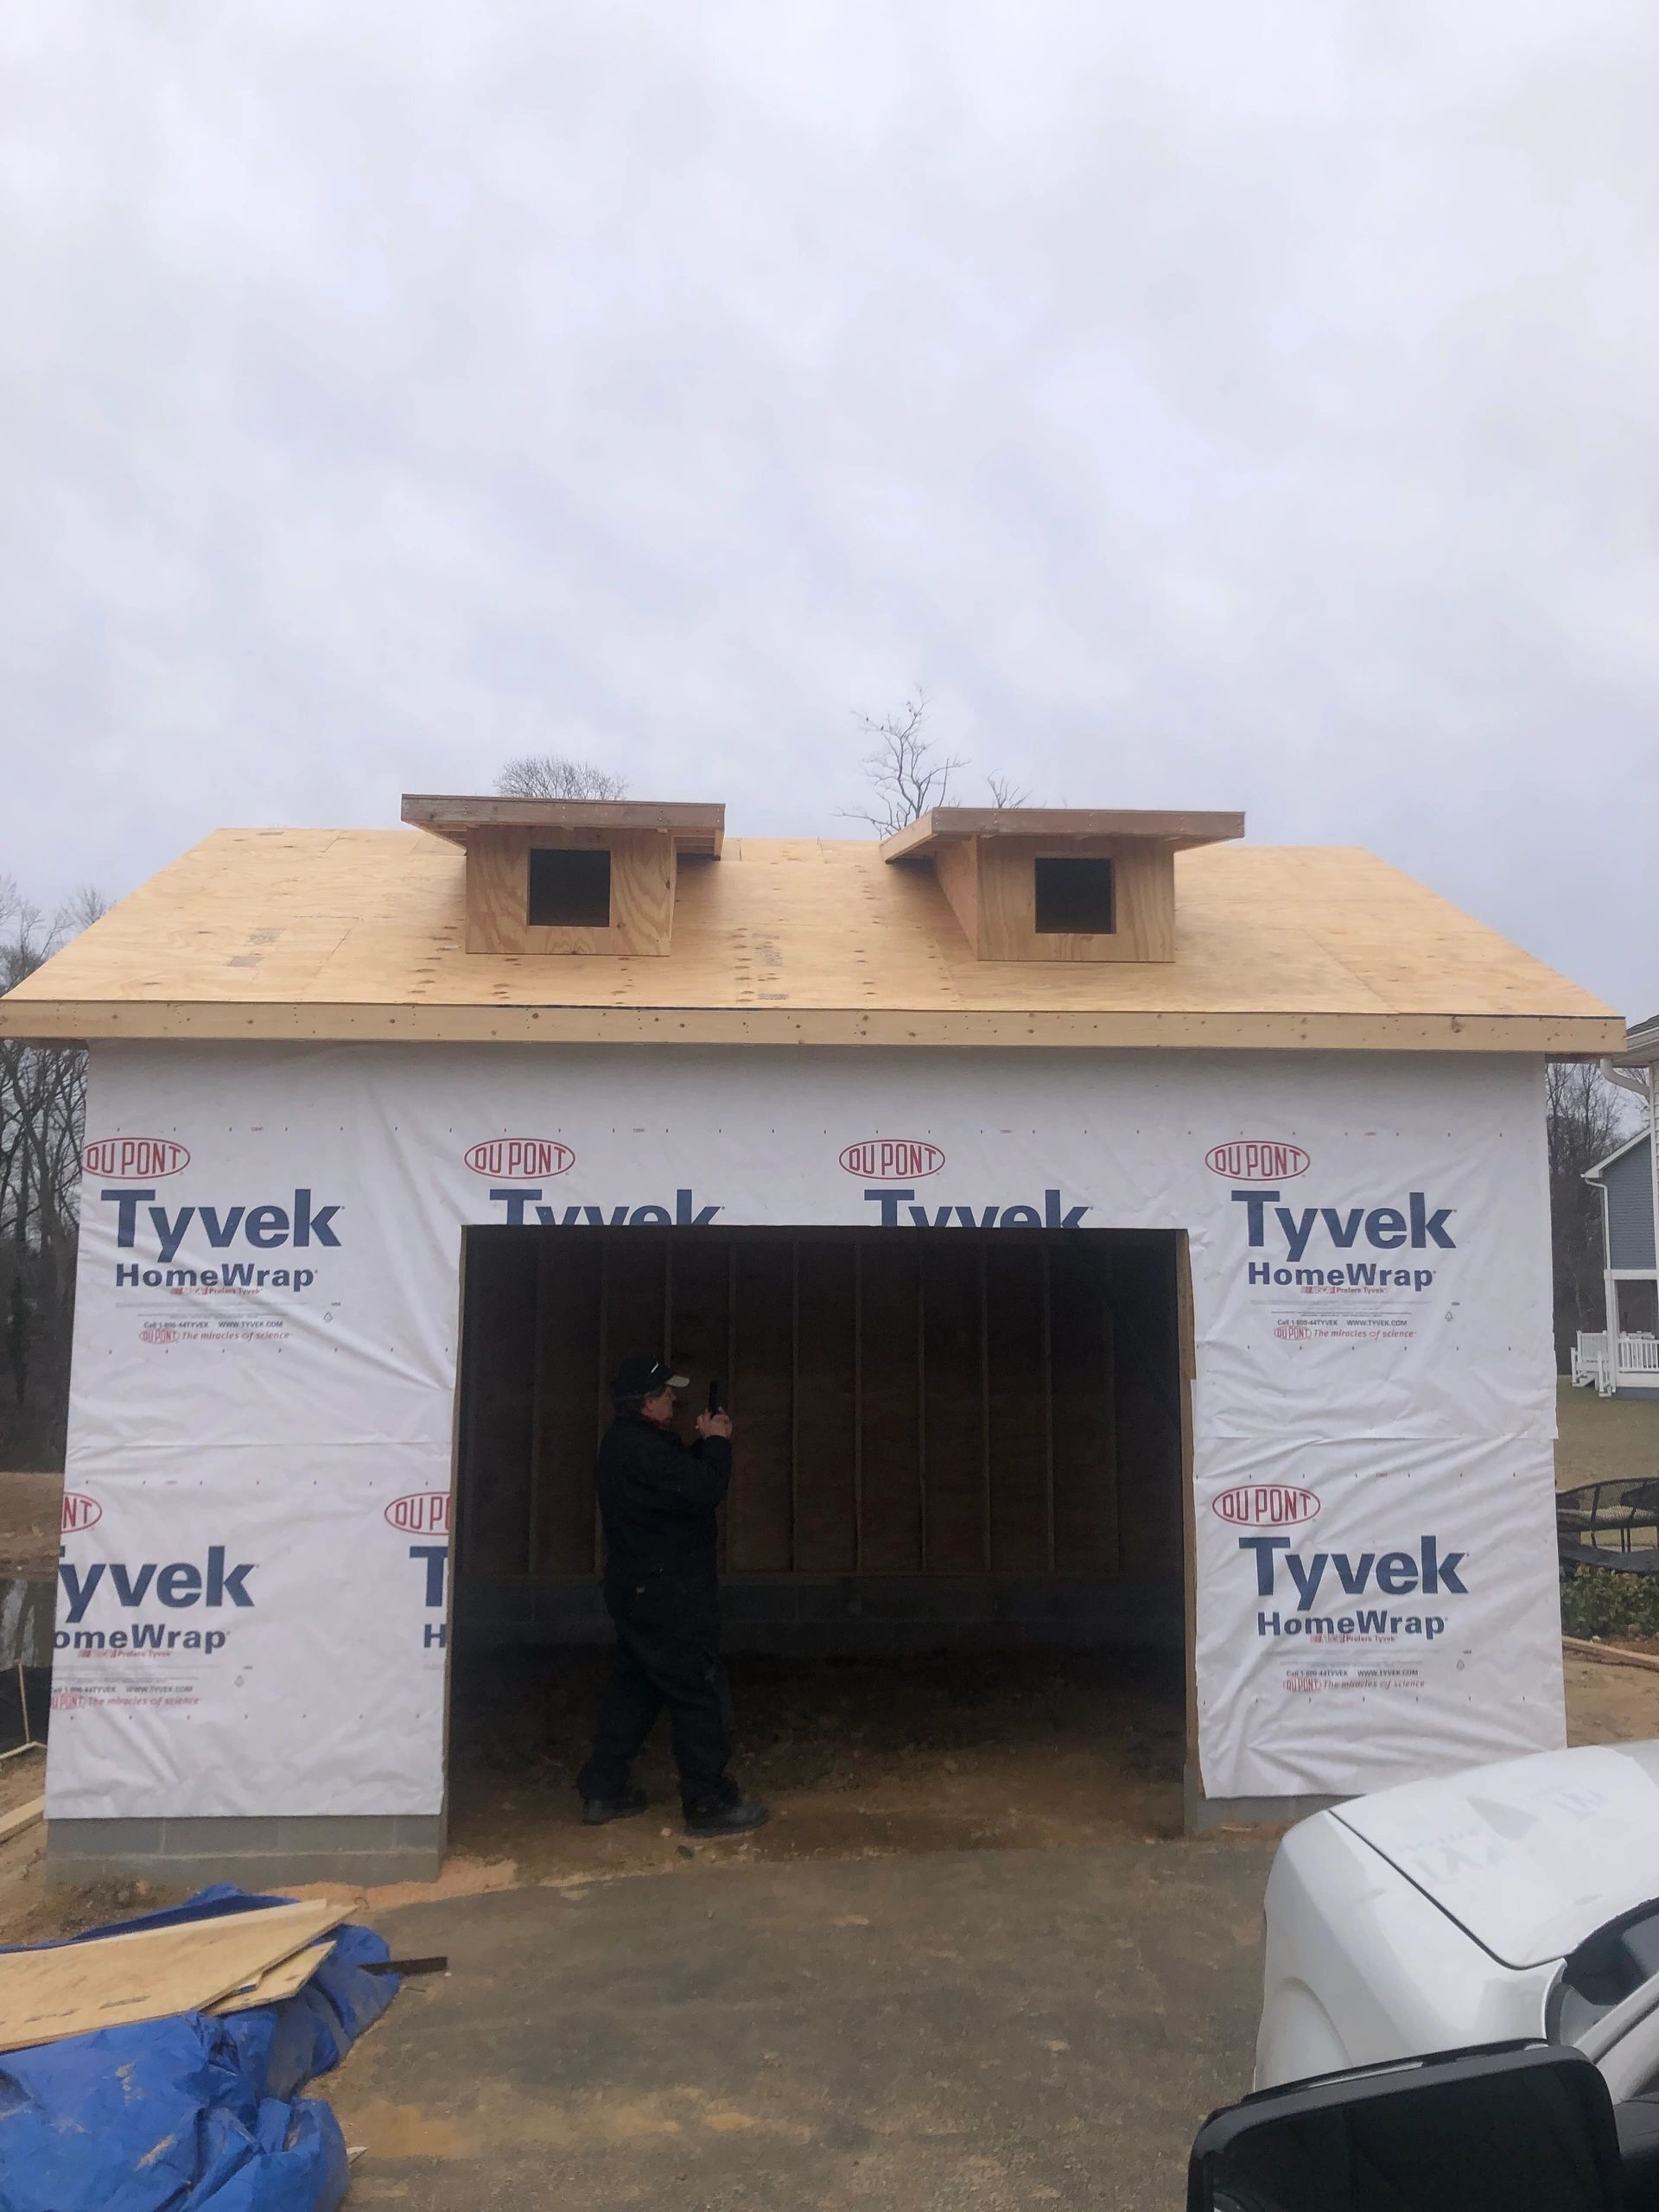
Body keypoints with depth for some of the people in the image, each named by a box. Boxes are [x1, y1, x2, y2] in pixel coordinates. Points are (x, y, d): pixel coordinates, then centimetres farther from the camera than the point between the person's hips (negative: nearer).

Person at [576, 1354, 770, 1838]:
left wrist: (704, 1444, 6)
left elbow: (678, 1475, 19)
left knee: (634, 1685, 17)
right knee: (700, 1691, -2)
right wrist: (716, 1443, -13)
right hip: (669, 1594, -11)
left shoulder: (623, 1443, 11)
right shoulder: (642, 1448, -24)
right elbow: (702, 1489, -28)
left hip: (636, 1589, 11)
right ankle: (709, 1803, 5)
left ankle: (602, 1791, 23)